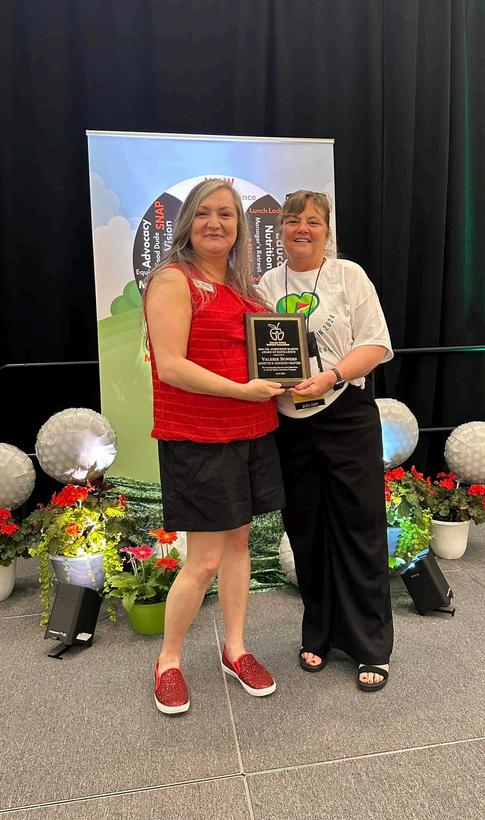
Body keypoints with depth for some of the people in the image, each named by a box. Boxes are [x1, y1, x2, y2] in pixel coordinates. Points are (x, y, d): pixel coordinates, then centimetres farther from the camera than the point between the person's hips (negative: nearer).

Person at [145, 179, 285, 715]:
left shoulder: (243, 286, 14)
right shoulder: (173, 280, -9)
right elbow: (170, 366, -19)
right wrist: (243, 390, -19)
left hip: (251, 434, 7)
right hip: (196, 439, -7)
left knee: (238, 540, 15)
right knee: (204, 560, 0)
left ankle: (235, 650, 33)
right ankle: (168, 660, 26)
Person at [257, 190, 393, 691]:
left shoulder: (349, 275, 1)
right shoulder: (266, 286, 10)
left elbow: (376, 344, -5)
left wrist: (331, 376, -21)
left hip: (347, 416, -3)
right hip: (289, 423, 3)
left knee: (359, 528, 2)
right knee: (305, 531, 12)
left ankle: (371, 648, 19)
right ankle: (319, 634, 31)